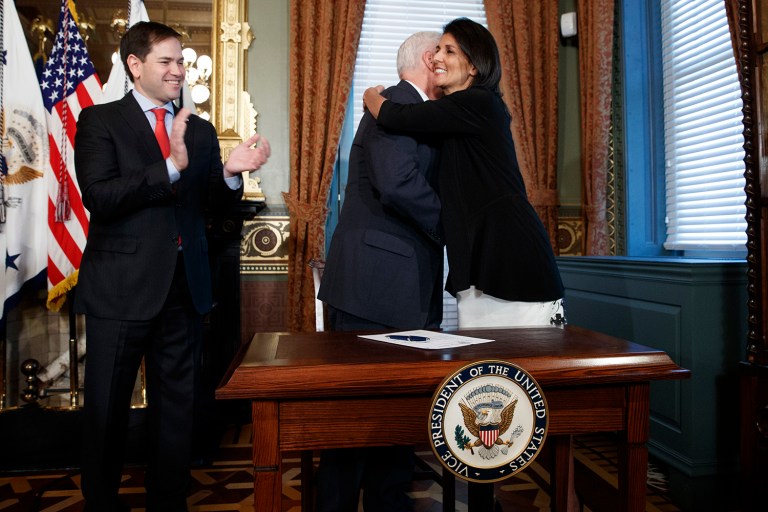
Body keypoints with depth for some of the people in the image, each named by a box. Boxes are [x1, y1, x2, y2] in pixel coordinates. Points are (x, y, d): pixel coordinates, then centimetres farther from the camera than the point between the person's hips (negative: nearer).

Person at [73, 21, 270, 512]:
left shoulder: (201, 130, 11)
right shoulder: (100, 120, -1)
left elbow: (214, 206, 8)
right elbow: (99, 198, -15)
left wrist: (231, 172, -12)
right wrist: (171, 166, -24)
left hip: (184, 287, 4)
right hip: (121, 287, -3)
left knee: (178, 406, 13)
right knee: (107, 408, 9)